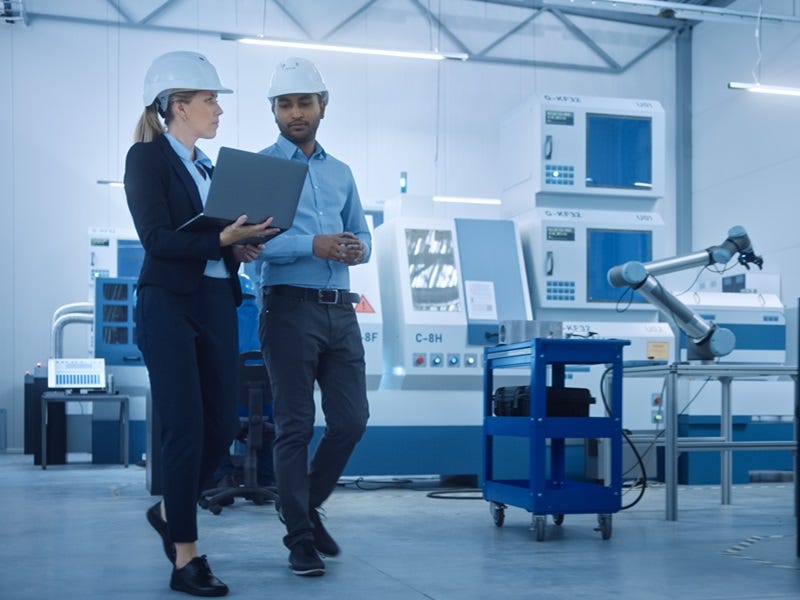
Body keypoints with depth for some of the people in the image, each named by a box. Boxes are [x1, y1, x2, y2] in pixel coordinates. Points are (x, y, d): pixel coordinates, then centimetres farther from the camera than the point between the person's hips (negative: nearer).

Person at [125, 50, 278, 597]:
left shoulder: (210, 168, 18)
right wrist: (222, 240, -24)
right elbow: (157, 237, -14)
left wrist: (241, 247, -2)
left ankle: (170, 511, 30)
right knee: (186, 429, -5)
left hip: (217, 305, 7)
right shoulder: (148, 158, -4)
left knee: (223, 424, 6)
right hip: (169, 305, -7)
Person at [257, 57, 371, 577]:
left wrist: (358, 249, -6)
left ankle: (307, 504, 28)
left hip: (340, 310, 6)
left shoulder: (341, 172, 19)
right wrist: (313, 246, -23)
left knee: (352, 420, 5)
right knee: (295, 426, -1)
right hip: (291, 307, -5)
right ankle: (300, 537, 11)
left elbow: (362, 235, 18)